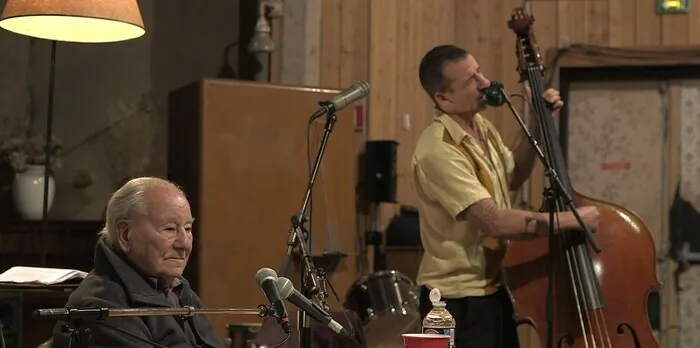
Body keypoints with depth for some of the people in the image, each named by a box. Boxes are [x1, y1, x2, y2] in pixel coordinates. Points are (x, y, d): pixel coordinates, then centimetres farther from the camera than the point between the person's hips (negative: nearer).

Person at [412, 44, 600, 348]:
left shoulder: (481, 126, 4)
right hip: (458, 301, -9)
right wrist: (570, 219, -23)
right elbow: (494, 221, -31)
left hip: (494, 289, 9)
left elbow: (512, 178, 21)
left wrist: (539, 128, 7)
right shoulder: (438, 150, -26)